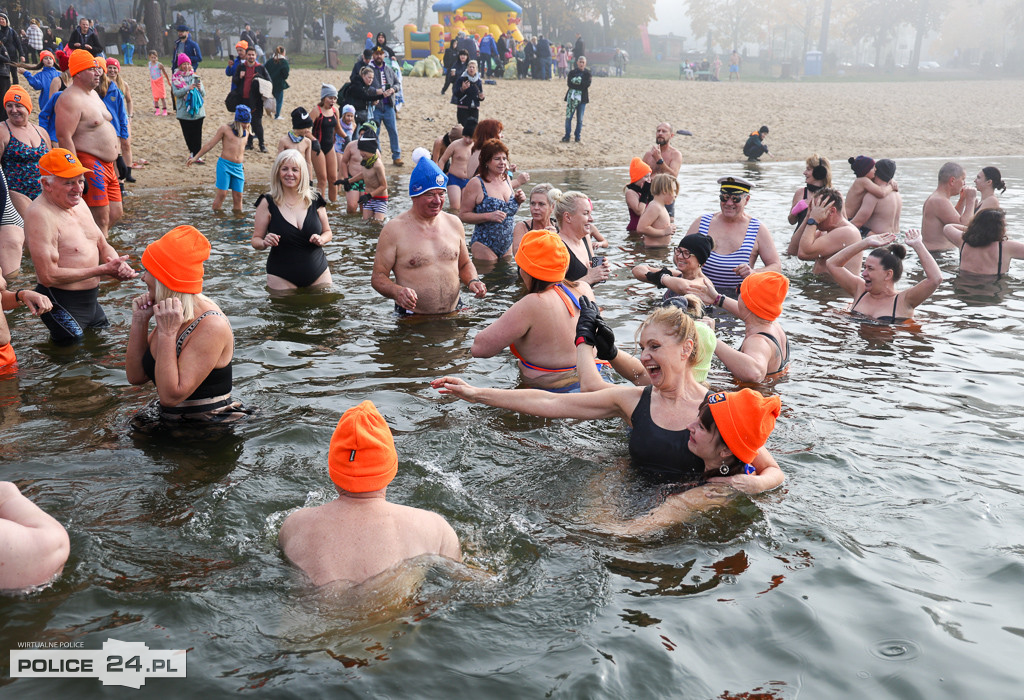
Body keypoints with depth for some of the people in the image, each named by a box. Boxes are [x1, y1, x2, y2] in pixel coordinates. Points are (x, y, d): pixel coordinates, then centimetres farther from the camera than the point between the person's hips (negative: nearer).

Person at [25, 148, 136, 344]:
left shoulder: (78, 203, 6)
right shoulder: (40, 215, -21)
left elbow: (103, 246, 14)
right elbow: (48, 276, -26)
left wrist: (119, 264, -10)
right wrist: (103, 270, -23)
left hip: (91, 299, 9)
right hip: (61, 304, -9)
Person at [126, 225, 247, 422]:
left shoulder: (211, 327, -21)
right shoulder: (173, 317, 4)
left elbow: (171, 396, -24)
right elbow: (136, 377, 9)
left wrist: (166, 333, -25)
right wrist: (140, 321, -1)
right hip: (174, 425, 7)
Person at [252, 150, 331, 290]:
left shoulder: (314, 200, 1)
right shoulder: (267, 203, -3)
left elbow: (327, 232, 12)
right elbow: (256, 239, 2)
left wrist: (321, 240, -9)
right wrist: (265, 243, -20)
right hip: (281, 277, -2)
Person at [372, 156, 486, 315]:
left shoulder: (453, 223, 12)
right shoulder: (394, 229, -4)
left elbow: (465, 264, 25)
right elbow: (378, 276, -3)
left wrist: (472, 281, 3)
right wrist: (396, 291, -24)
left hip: (454, 313, 4)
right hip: (412, 319, -4)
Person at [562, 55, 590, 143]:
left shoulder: (587, 73, 4)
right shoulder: (572, 72, 6)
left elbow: (587, 84, -10)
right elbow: (569, 83, -7)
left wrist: (576, 82, -14)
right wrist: (581, 86, -15)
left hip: (582, 98, 0)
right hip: (572, 97, 0)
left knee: (580, 119, 3)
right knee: (568, 117, -4)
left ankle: (577, 137, 12)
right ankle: (567, 136, 1)